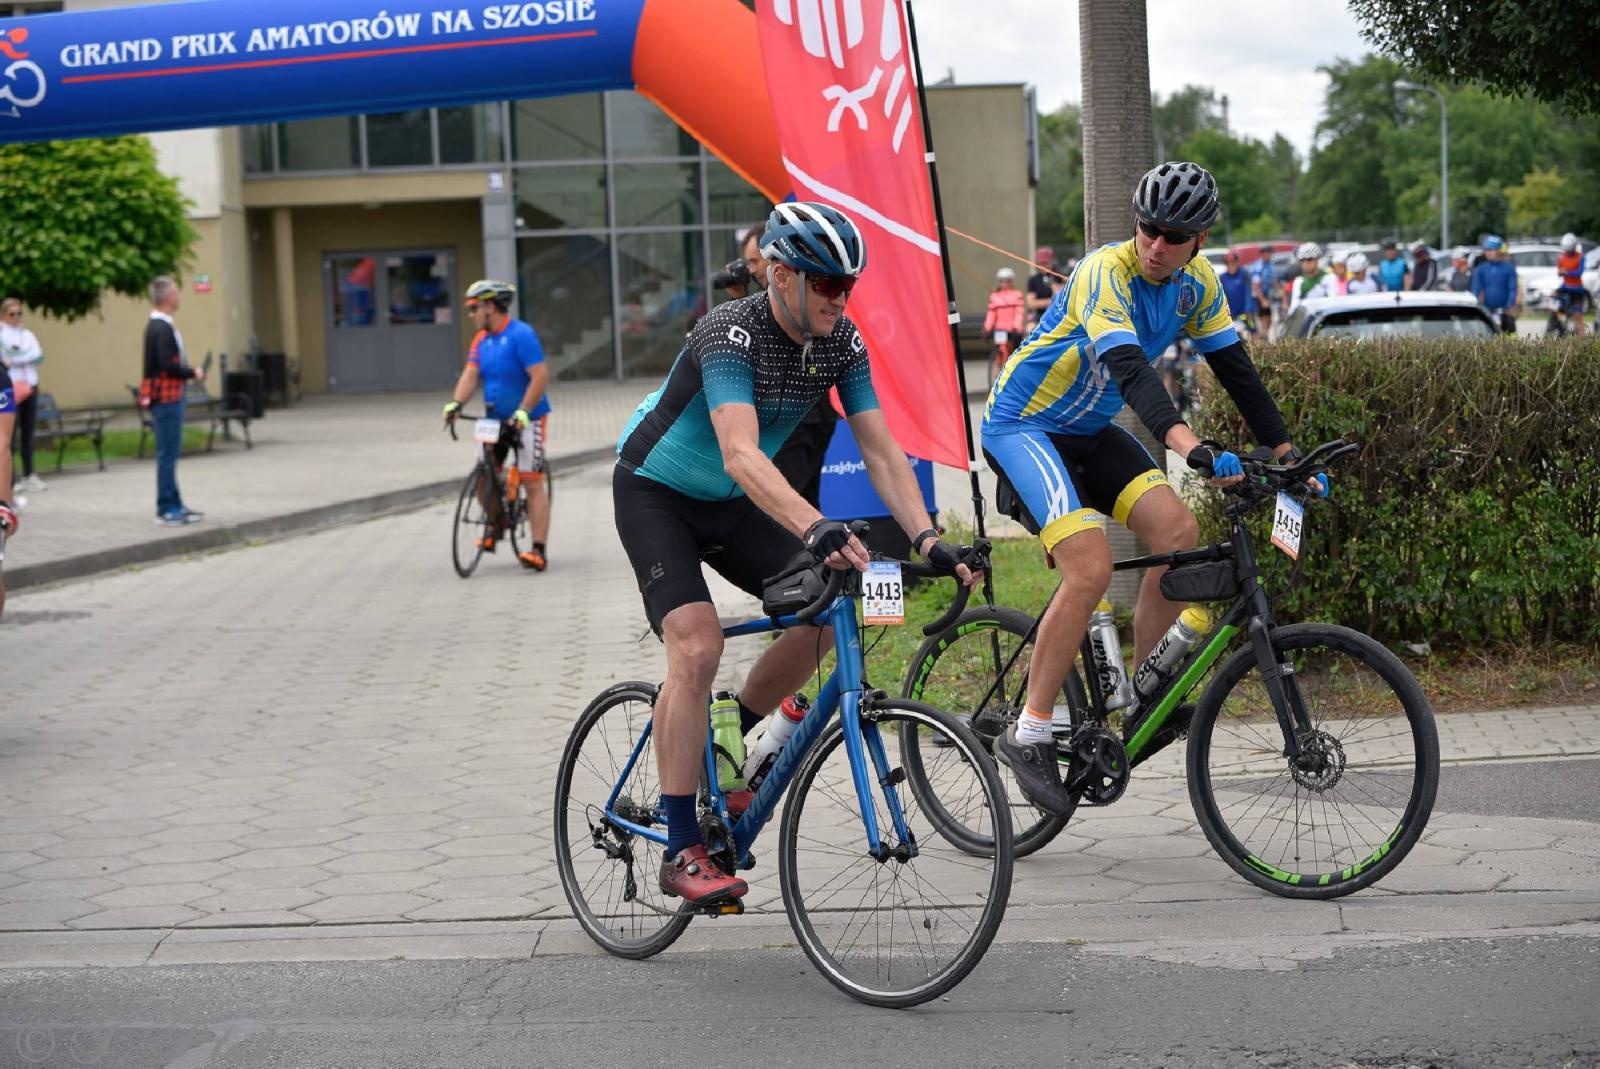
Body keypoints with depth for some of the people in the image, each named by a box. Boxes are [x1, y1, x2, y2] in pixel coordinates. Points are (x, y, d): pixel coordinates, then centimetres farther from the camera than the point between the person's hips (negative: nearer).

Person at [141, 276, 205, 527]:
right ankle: (167, 509, -1)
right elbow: (168, 366, -25)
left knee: (170, 452, 15)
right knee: (168, 453, -5)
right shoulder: (162, 329, -19)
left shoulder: (160, 326, 13)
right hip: (166, 396, -10)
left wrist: (189, 371, 7)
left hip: (169, 396, 10)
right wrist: (193, 373, -11)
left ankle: (174, 505, 21)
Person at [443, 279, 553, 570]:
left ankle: (538, 550, -9)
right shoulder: (481, 340, 7)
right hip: (495, 419, 7)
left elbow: (540, 377, -21)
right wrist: (456, 403, -18)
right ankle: (498, 522, 27)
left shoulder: (521, 335, -16)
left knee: (533, 482, -8)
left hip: (527, 420, -7)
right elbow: (470, 375, -1)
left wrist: (523, 411, -29)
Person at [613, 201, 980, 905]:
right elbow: (741, 455, -44)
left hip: (728, 504, 7)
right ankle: (681, 852, -18)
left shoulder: (841, 343, -11)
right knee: (697, 645, -23)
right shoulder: (732, 334, -31)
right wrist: (815, 529, -58)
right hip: (655, 494, -6)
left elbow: (881, 452, -12)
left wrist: (928, 540, -27)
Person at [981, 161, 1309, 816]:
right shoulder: (1106, 273, -26)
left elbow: (1235, 369, 4)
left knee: (1178, 531, -14)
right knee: (1091, 566, -24)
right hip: (1021, 424, -7)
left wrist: (1287, 457, -2)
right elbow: (1130, 369, -41)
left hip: (1089, 432, 7)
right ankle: (1028, 734, -14)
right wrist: (1190, 447, -55)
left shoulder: (1197, 283, -3)